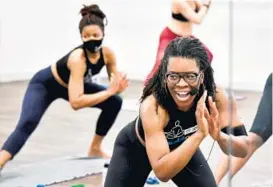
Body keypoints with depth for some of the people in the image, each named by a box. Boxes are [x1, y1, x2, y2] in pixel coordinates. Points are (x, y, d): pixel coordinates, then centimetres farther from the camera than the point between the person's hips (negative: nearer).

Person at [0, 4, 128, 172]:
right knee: (27, 123, -29)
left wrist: (117, 88, -29)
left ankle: (95, 149, 15)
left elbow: (115, 81, -4)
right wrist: (109, 91, -43)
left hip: (72, 85, 7)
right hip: (45, 84, -7)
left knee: (114, 102, 0)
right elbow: (76, 102, -47)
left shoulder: (107, 53, -22)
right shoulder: (77, 58, -40)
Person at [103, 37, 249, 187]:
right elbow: (162, 171, -44)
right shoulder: (153, 106, -41)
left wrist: (220, 136, -47)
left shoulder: (217, 97, -31)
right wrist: (199, 134, -52)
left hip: (181, 146, 3)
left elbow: (243, 149, -26)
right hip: (135, 149, -3)